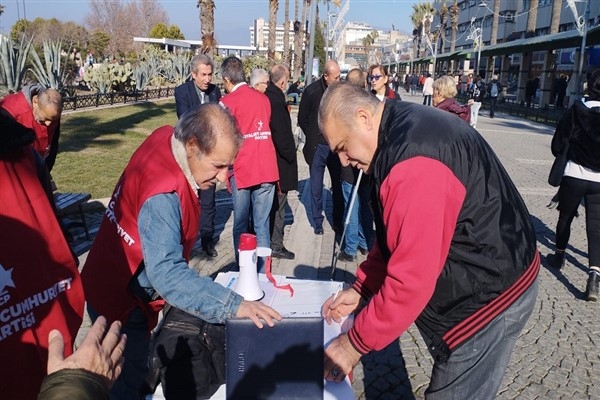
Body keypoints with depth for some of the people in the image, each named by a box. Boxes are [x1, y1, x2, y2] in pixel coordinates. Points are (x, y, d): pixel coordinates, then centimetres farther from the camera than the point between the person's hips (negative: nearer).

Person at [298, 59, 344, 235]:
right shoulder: (311, 91, -7)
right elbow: (302, 118, 4)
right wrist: (312, 137, 4)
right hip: (317, 147, -1)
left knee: (338, 186, 7)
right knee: (316, 188, 9)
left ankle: (338, 221, 20)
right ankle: (317, 221, 23)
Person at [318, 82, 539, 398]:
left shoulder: (414, 158, -31)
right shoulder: (403, 132, 2)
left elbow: (411, 277, -30)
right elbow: (395, 238, 10)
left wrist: (354, 343, -20)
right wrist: (360, 289, 5)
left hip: (491, 292, -9)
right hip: (470, 283, 9)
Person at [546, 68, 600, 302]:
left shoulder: (576, 111, -7)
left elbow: (557, 144, -5)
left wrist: (563, 156, 16)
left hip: (574, 175, -1)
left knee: (565, 217, 18)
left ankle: (559, 256, 36)